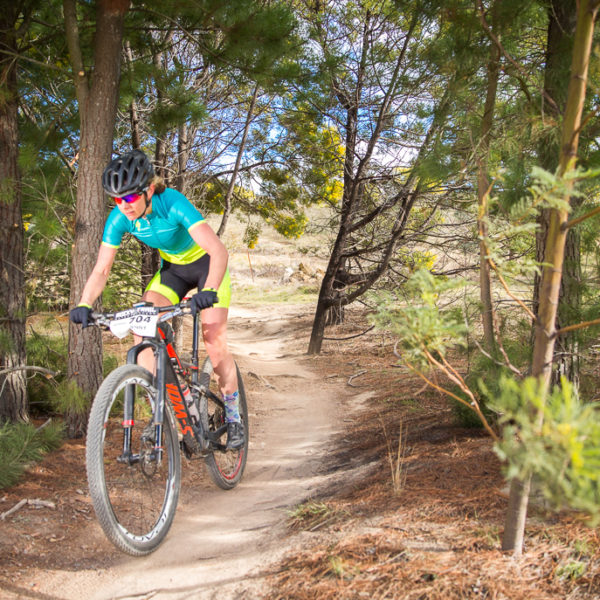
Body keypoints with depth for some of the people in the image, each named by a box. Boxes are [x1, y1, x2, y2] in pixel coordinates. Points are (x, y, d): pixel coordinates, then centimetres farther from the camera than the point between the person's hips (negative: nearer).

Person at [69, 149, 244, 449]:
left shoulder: (173, 203, -34)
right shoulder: (119, 218, -19)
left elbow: (218, 251, -43)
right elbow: (101, 270, -16)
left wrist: (209, 291, -59)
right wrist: (84, 304, -33)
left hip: (206, 265, -4)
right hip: (172, 268, 5)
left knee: (214, 343, -13)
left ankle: (232, 415, 8)